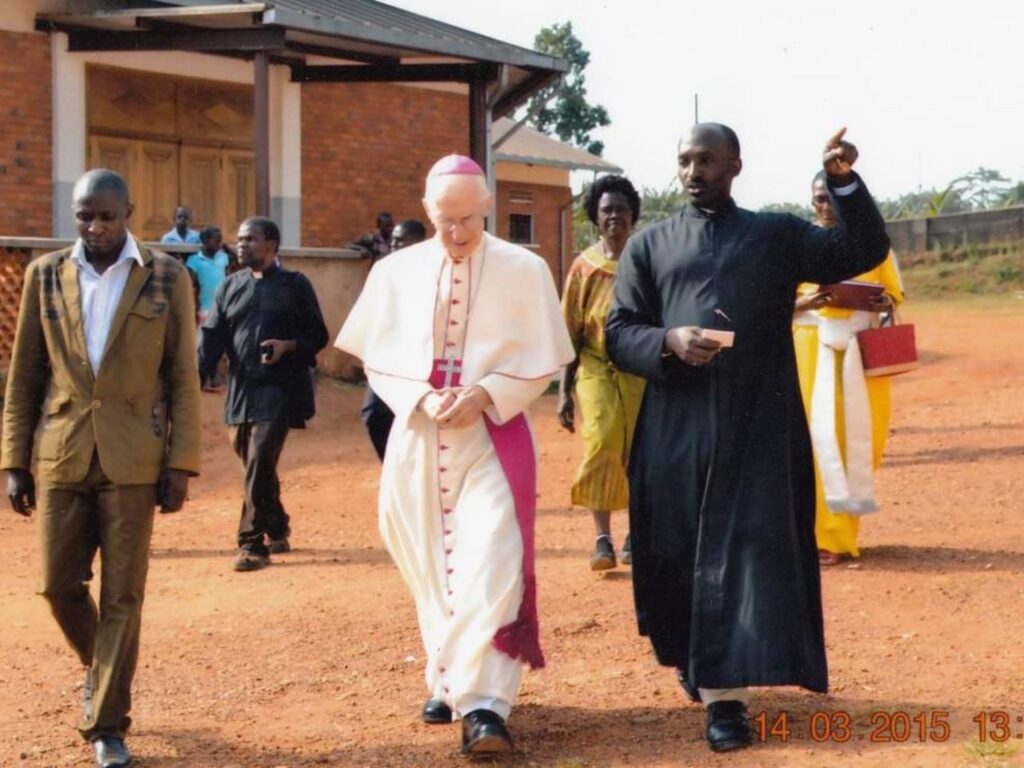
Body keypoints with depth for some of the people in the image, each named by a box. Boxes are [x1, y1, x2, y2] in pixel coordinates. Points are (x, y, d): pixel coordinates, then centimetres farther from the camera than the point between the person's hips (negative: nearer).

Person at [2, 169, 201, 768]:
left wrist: (181, 464, -5)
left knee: (123, 595, 0)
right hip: (62, 455, 2)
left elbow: (183, 378, 0)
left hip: (132, 459, -2)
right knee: (59, 584, 6)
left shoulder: (167, 278, -1)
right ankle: (99, 666, 36)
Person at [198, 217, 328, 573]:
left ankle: (253, 544, -8)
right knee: (255, 465, 12)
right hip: (241, 389, 5)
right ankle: (277, 530, 31)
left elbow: (318, 335, 3)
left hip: (279, 389, -5)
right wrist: (197, 373, -12)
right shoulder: (230, 286, 11)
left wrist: (288, 345, -16)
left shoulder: (295, 285, 1)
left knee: (260, 462, -14)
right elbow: (211, 334, 3)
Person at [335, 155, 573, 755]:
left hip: (494, 436, -3)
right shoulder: (397, 272, 3)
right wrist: (422, 398, -12)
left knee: (489, 565, -14)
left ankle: (483, 704, -16)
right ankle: (449, 681, 26)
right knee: (432, 568, 10)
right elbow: (377, 357, 6)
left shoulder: (524, 270, -3)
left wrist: (485, 395, -16)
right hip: (418, 438, 3)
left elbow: (542, 361, -1)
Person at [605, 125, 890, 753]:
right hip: (677, 425, 1)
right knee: (681, 550, 8)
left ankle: (725, 692, -2)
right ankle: (692, 656, 32)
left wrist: (844, 182, -12)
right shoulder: (649, 245, 11)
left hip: (760, 422, -1)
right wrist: (669, 341, -14)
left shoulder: (779, 235, 10)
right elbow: (619, 332, 6)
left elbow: (865, 253, 1)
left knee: (749, 549, -5)